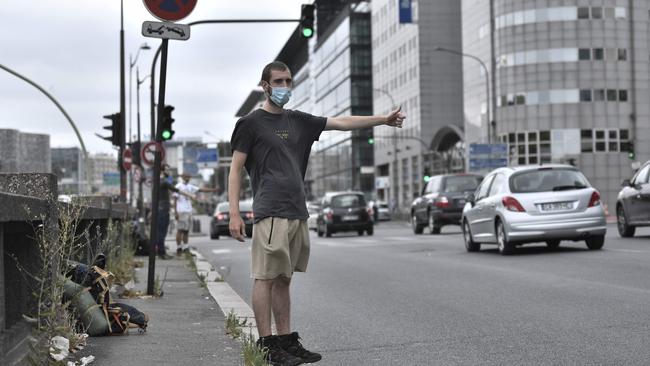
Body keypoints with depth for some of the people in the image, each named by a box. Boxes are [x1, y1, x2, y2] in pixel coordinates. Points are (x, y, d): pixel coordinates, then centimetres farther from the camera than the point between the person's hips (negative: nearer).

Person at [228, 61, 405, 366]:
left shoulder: (298, 121, 18)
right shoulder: (251, 123, 2)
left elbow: (342, 122, 16)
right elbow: (235, 169, -1)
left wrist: (383, 119, 8)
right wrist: (234, 214, -10)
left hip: (298, 214, 6)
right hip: (271, 214, -6)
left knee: (283, 279, 10)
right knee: (266, 278, -6)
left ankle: (286, 340, 14)